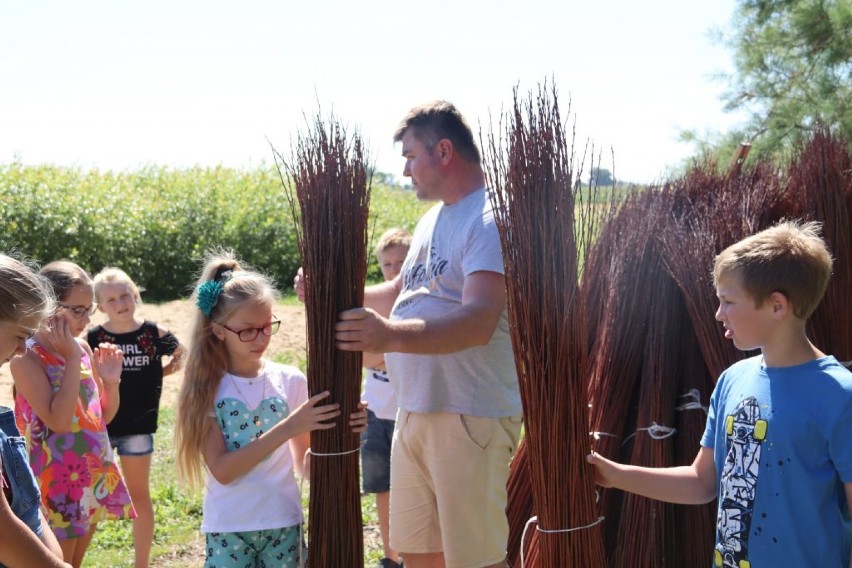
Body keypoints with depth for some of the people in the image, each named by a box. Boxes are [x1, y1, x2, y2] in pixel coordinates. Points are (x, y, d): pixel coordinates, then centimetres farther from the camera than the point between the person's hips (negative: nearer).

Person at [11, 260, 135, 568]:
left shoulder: (82, 347, 5)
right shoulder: (28, 358, -16)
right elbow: (59, 421, -26)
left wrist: (111, 380, -7)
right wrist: (72, 358, -23)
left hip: (92, 478, 7)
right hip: (57, 486, -7)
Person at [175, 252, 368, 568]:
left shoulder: (290, 381, 0)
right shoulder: (205, 389, -5)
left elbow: (306, 467, 3)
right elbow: (222, 470, -15)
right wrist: (288, 427, -23)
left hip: (283, 525, 2)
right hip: (228, 530, -1)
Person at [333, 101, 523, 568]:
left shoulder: (490, 219, -15)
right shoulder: (433, 219, 16)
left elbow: (479, 321, -28)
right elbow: (403, 292, 28)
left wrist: (392, 336, -41)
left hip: (470, 417, -9)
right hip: (414, 411, 9)